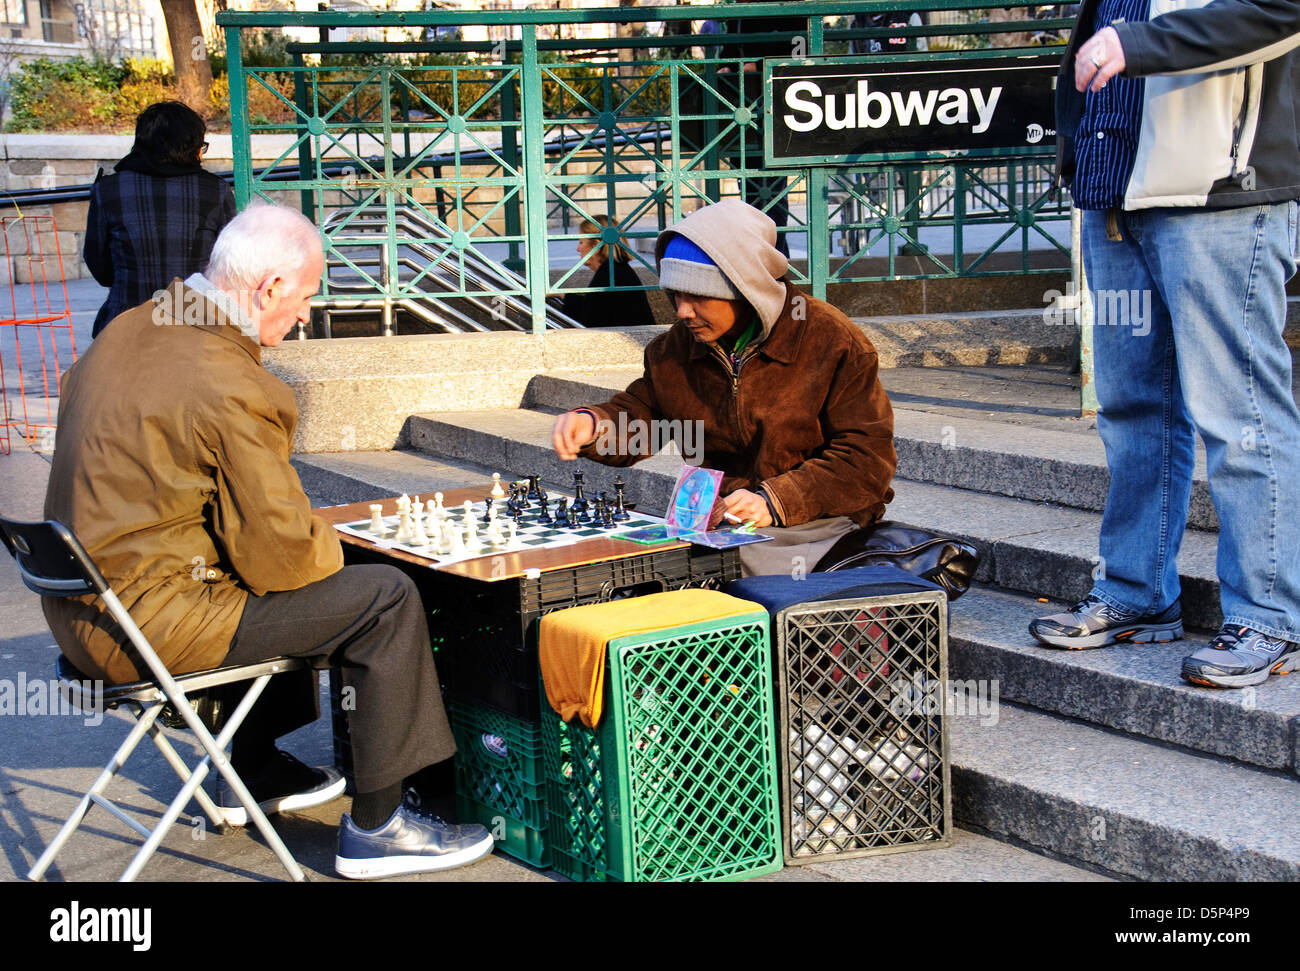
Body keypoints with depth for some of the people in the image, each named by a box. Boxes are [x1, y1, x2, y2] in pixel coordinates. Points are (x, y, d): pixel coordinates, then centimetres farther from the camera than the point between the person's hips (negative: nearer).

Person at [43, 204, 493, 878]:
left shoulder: (126, 331, 6)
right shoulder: (230, 388, -23)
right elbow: (279, 556, -20)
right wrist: (323, 545, 4)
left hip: (83, 607, 10)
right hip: (151, 620, -10)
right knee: (387, 596, -5)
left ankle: (255, 772, 39)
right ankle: (375, 825, 2)